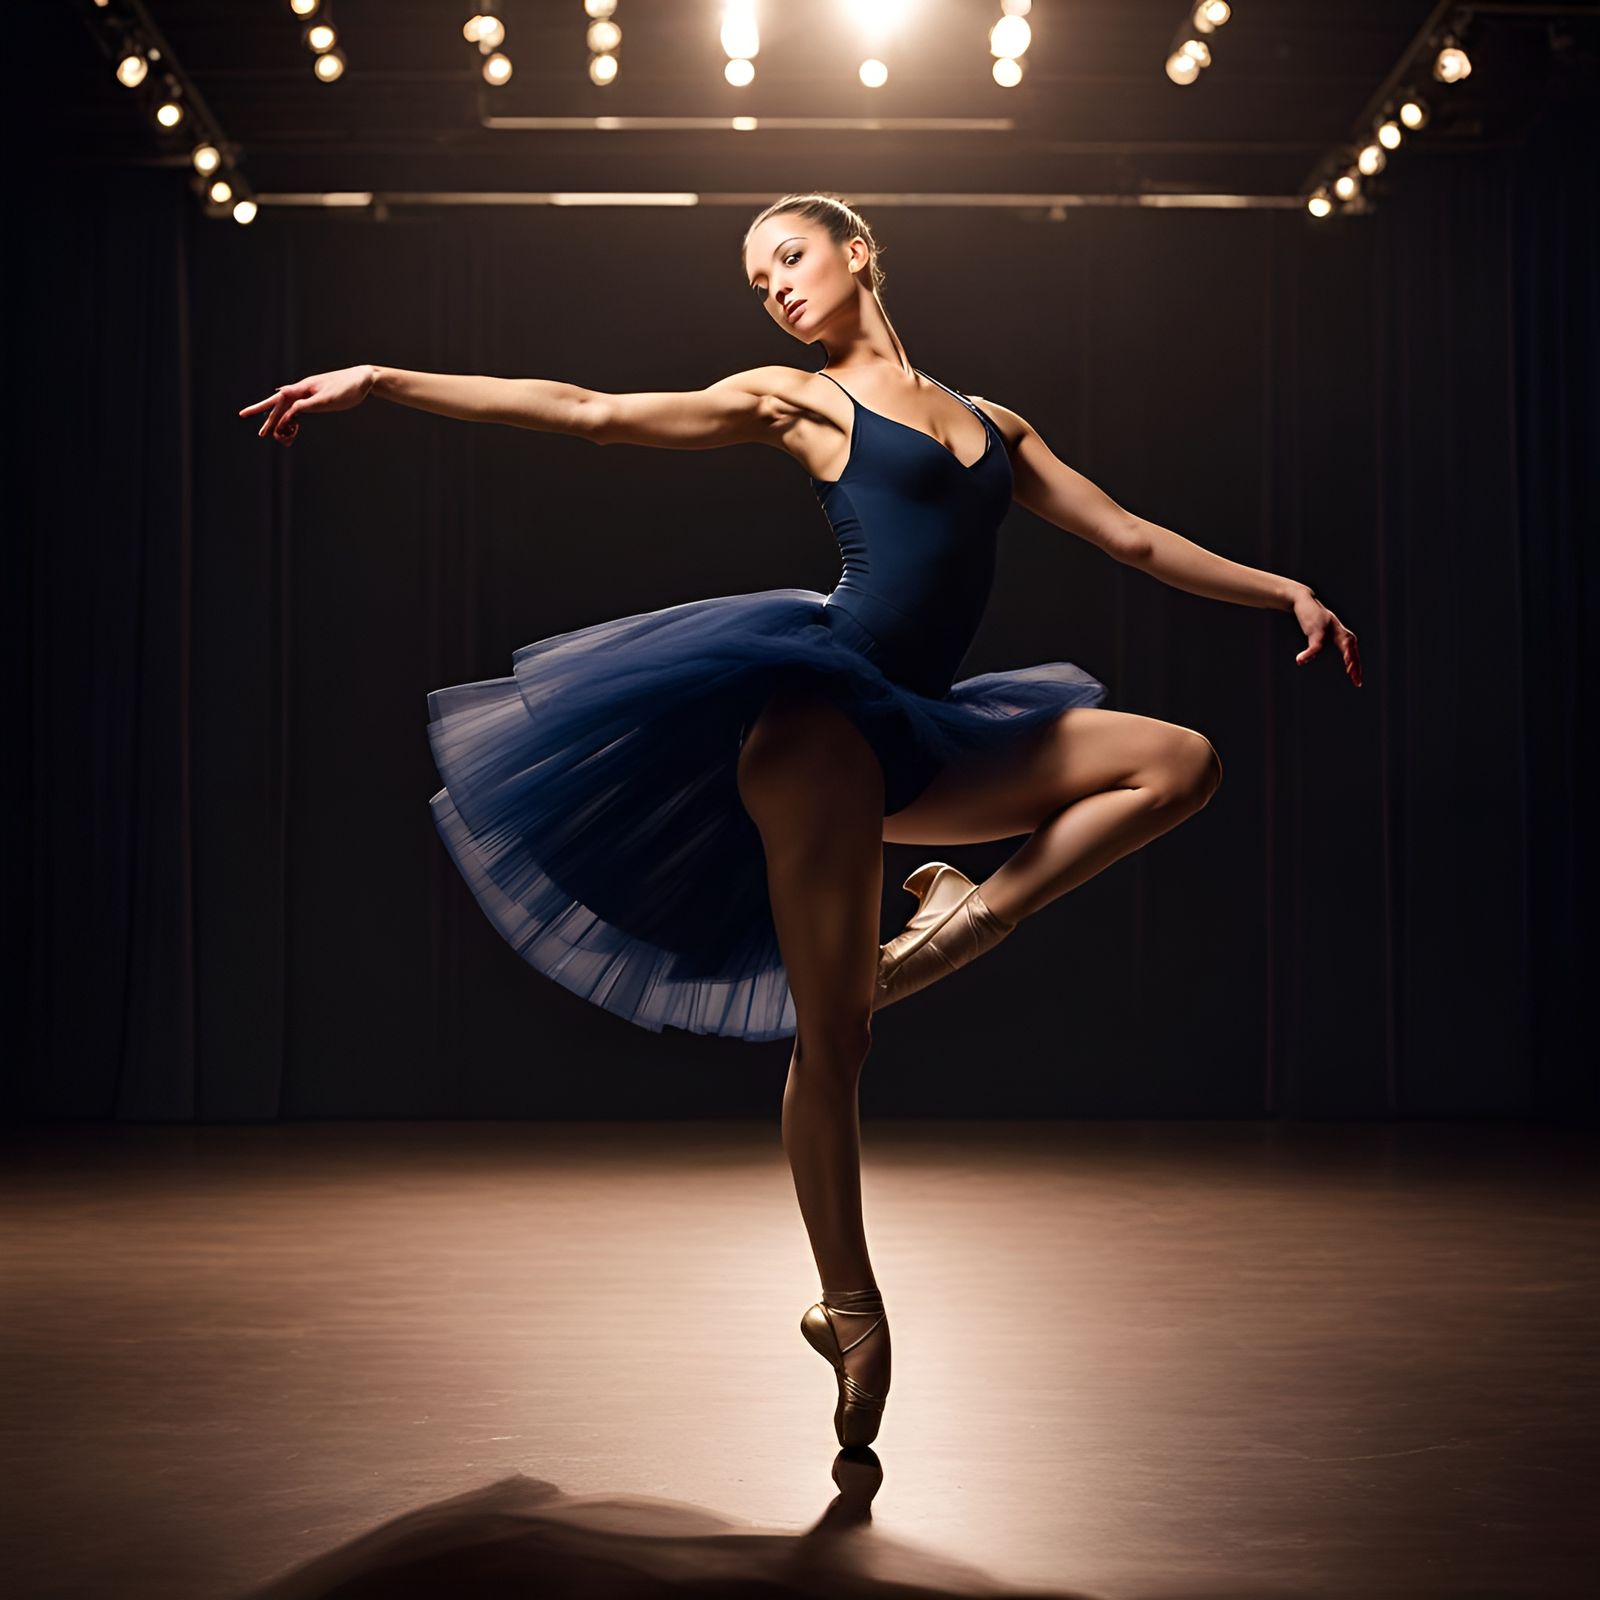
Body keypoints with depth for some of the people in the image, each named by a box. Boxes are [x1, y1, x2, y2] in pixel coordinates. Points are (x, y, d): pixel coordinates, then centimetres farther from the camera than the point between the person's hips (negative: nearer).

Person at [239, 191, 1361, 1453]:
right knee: (831, 1037, -9)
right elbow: (583, 412, 5)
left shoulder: (992, 424, 22)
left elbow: (1134, 540, 24)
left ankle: (978, 911, -4)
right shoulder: (798, 400, 9)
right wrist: (380, 381, 0)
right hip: (816, 707, -5)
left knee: (1182, 763, -1)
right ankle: (851, 1307, 4)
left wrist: (1286, 592, 21)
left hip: (906, 737, 5)